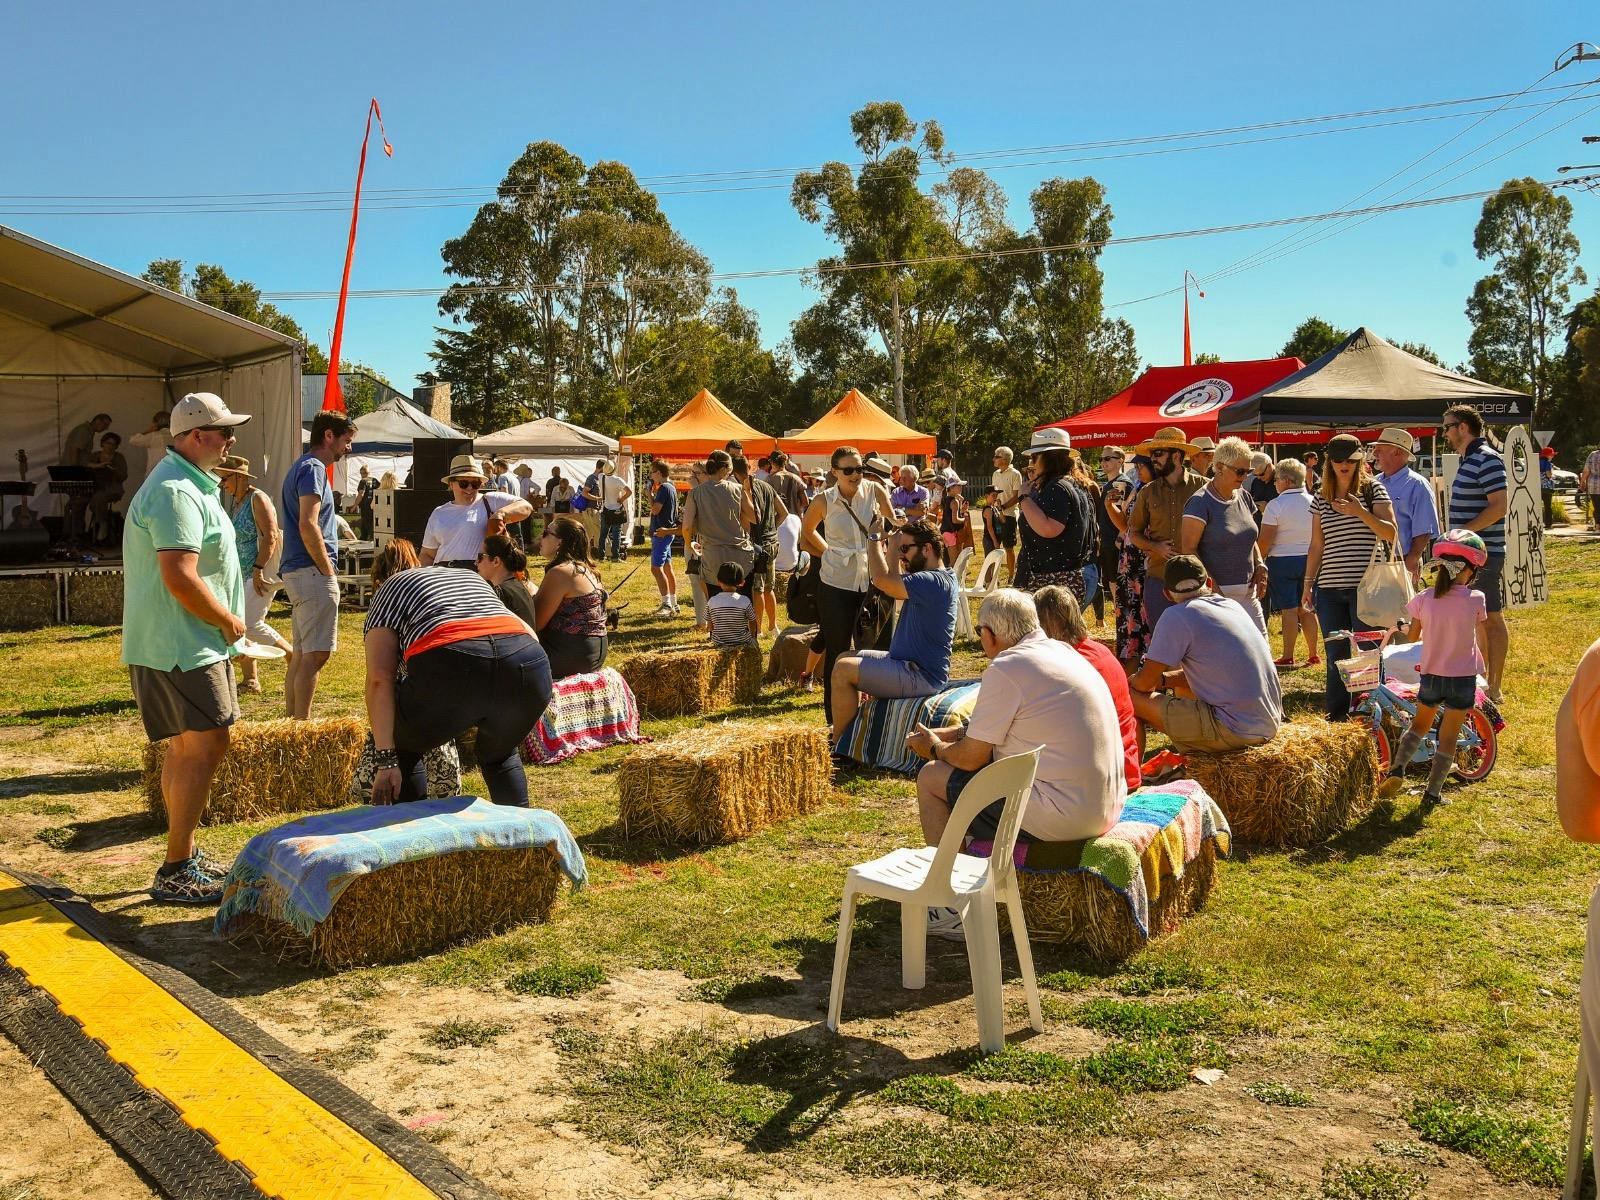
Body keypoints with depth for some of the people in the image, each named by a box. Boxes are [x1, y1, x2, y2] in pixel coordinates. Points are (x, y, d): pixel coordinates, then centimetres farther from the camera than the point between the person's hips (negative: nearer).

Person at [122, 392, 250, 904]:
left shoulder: (186, 484, 18)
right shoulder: (177, 493, -19)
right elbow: (180, 577, -27)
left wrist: (223, 621, 17)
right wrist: (229, 621, -14)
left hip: (177, 643, 11)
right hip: (182, 645, -11)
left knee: (185, 748, 15)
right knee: (205, 747, -11)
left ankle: (185, 856, 23)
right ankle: (176, 872, -7)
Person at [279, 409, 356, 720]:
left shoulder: (301, 467, 20)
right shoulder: (313, 468, -12)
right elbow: (308, 525, -22)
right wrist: (329, 572, -15)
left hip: (297, 572, 10)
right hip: (313, 573, -10)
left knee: (302, 654, 14)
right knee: (315, 655, -9)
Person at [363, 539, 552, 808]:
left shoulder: (387, 591, 26)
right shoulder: (471, 576, 40)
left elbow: (380, 679, 8)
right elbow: (530, 633, 29)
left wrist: (386, 760, 3)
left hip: (450, 668, -4)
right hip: (531, 668, 4)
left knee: (403, 747, 27)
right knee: (500, 754, 35)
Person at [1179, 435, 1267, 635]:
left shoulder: (1243, 497, 12)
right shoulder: (1200, 502, -11)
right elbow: (1188, 549, -15)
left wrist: (1260, 566, 7)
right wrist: (1210, 585, -22)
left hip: (1247, 592, 7)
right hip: (1217, 593, -7)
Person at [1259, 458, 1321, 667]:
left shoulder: (1276, 505, -12)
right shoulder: (1313, 502, 2)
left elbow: (1265, 541, -14)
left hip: (1282, 561, -5)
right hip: (1309, 560, 5)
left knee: (1289, 610, -3)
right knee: (1307, 609, 11)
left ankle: (1288, 657, 1)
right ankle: (1313, 655, 14)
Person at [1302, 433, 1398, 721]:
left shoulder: (1373, 489, 1)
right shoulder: (1321, 497, 12)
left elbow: (1390, 533, -6)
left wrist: (1361, 512, -18)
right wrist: (1308, 584, 11)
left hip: (1365, 587, -4)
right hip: (1330, 589, 4)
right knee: (1335, 655, 8)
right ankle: (1337, 717, 16)